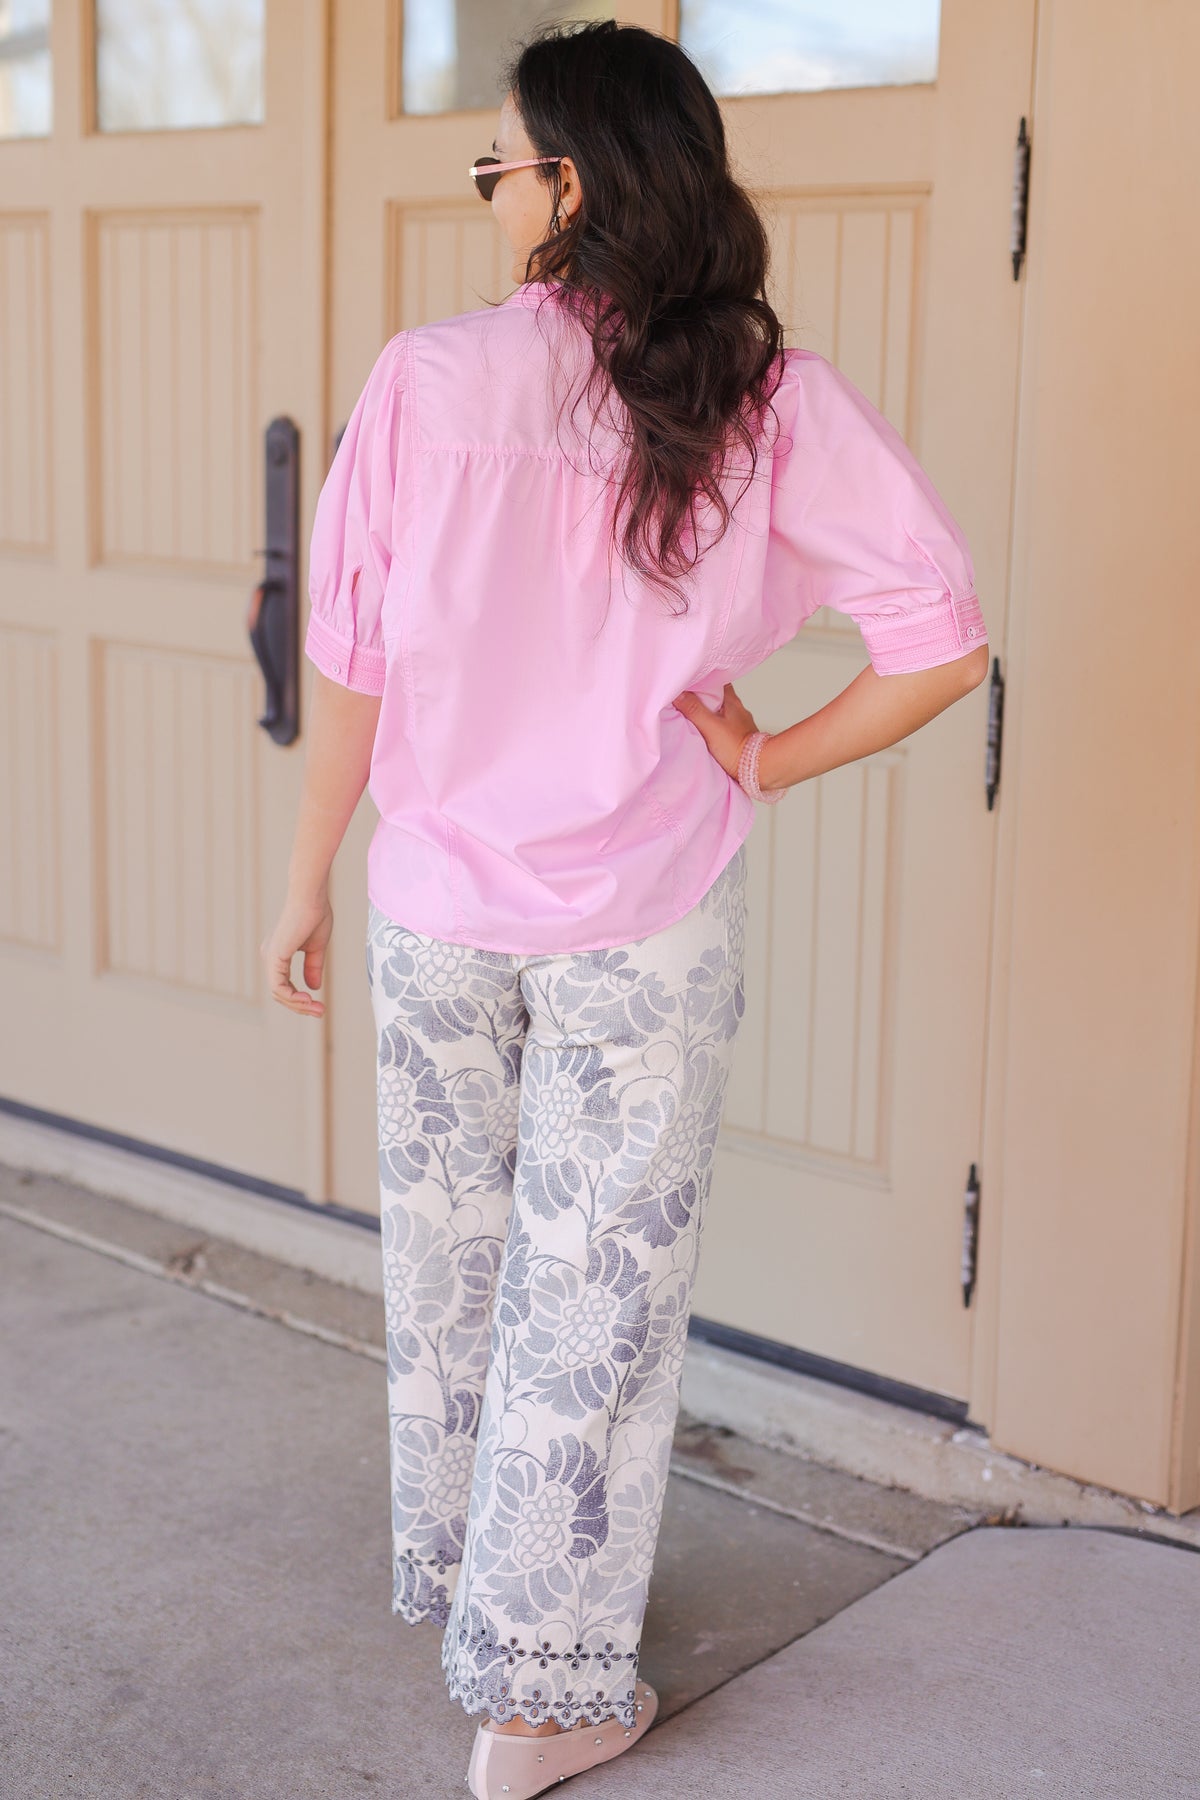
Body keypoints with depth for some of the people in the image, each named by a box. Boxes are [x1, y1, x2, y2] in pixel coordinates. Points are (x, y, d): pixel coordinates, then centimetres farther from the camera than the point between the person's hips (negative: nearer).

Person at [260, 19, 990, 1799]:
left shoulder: (425, 378, -11)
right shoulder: (773, 399, -10)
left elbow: (350, 665, -7)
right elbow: (944, 641, -15)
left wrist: (306, 881, 5)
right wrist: (768, 762, -2)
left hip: (438, 902, 1)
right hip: (646, 920, -1)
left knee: (446, 1256, 21)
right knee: (595, 1296, 10)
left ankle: (451, 1575, 43)